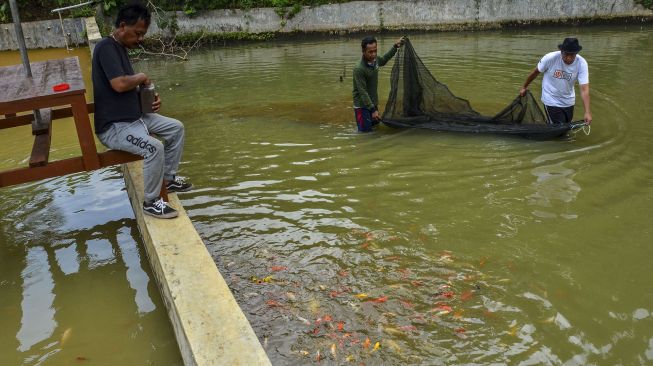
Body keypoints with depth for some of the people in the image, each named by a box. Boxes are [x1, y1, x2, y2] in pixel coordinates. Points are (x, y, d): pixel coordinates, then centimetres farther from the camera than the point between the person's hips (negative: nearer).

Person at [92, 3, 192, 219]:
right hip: (113, 126, -10)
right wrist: (142, 78, -10)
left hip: (134, 116, 10)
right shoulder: (106, 47, -17)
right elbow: (119, 84, -30)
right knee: (154, 147, -30)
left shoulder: (120, 48, 14)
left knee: (176, 128, 10)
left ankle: (169, 178, 21)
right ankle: (150, 202, -12)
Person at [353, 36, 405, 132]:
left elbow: (383, 60, 24)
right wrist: (373, 110, -29)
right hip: (362, 105, -8)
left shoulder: (375, 59, -3)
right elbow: (363, 92, -26)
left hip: (373, 103, 8)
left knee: (375, 123, 21)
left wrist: (395, 46, 21)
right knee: (365, 132, -9)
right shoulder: (359, 69, -26)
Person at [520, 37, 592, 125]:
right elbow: (535, 72, -6)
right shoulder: (550, 58, -24)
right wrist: (524, 87, 7)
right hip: (552, 101, -3)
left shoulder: (582, 63, -19)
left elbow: (584, 89, -25)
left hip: (569, 102, 3)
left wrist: (587, 112, -35)